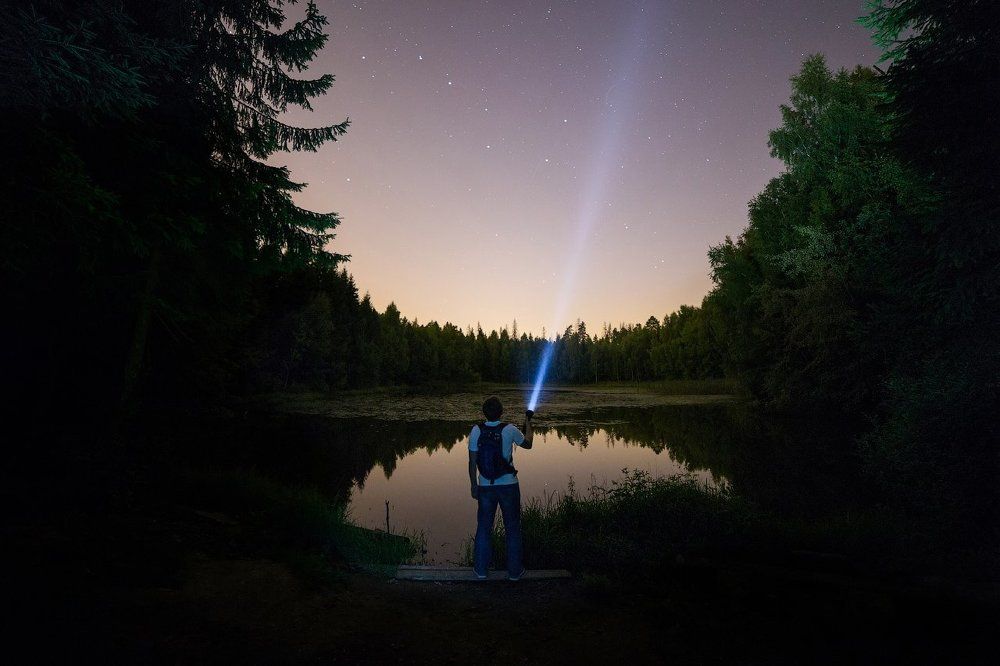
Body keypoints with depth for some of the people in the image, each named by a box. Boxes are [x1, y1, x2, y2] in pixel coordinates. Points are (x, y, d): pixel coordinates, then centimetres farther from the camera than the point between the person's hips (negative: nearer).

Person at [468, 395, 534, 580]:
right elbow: (527, 444, 7)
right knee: (513, 528, 13)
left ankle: (480, 569, 26)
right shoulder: (510, 430, -13)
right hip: (508, 486, -1)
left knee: (483, 528, 15)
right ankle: (515, 570, 23)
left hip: (485, 487, 2)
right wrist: (528, 423, 21)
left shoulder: (476, 431, -9)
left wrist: (474, 486, 8)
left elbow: (472, 462, -4)